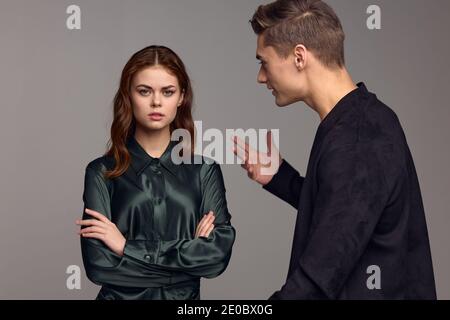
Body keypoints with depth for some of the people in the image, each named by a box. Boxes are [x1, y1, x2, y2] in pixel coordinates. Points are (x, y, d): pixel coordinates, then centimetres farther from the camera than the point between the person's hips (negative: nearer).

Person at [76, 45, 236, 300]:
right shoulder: (102, 172, -7)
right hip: (121, 296, -1)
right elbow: (99, 265, -17)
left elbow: (219, 254, -15)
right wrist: (191, 253, -18)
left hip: (185, 296, 2)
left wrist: (129, 247, -18)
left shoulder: (204, 169, -4)